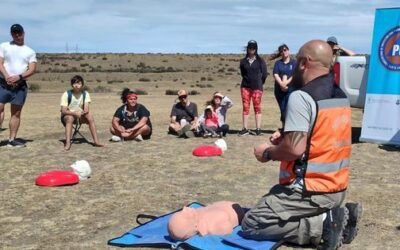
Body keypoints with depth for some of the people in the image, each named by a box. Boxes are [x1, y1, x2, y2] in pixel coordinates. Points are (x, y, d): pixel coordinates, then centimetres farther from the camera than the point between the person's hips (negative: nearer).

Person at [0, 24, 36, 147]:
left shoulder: (30, 51, 11)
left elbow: (32, 70, 0)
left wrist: (18, 77, -16)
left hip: (20, 85, 2)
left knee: (16, 113, 3)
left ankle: (12, 140, 8)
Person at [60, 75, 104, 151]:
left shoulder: (85, 94, -6)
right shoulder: (66, 94, -15)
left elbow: (86, 109, -15)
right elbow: (63, 111, -22)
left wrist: (82, 113, -39)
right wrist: (75, 113, -38)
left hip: (80, 116, 3)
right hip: (67, 115, -3)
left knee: (90, 116, -26)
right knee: (70, 118, -36)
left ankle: (96, 141, -24)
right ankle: (68, 143, -40)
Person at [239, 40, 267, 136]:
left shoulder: (260, 61, 2)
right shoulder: (243, 61, 9)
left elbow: (264, 74, 3)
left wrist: (259, 83, 7)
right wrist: (248, 80, 11)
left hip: (257, 87, -2)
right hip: (245, 86, 2)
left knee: (257, 107, -1)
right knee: (245, 107, 1)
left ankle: (258, 129, 2)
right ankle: (245, 129, 4)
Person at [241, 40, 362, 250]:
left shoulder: (301, 97, -19)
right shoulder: (340, 95, 8)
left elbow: (295, 149, -25)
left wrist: (268, 152, -6)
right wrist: (285, 139, 16)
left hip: (312, 191, -9)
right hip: (337, 188, 9)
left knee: (251, 225, -2)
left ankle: (322, 226, -8)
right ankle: (340, 216, 10)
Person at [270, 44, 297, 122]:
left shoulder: (294, 62, 5)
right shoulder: (278, 63, 11)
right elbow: (275, 74, -3)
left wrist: (286, 82, -17)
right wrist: (281, 84, -18)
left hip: (290, 89, -2)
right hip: (279, 89, 3)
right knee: (282, 109, 6)